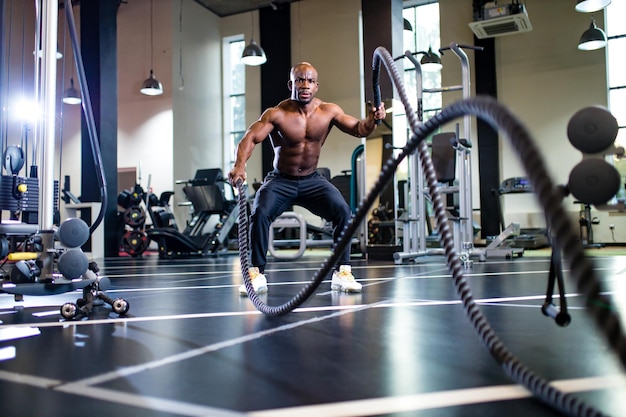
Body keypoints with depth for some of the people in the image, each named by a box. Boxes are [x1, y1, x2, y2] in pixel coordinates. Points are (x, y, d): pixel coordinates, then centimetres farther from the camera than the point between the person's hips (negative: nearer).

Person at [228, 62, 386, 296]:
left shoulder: (328, 111, -7)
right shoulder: (276, 114, -16)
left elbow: (358, 129, -6)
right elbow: (250, 138, -25)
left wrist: (372, 120, -30)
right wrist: (240, 165, -44)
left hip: (312, 181, 2)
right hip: (280, 181, -2)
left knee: (343, 211, -19)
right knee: (260, 213, -26)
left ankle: (342, 272, -8)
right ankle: (256, 274, -11)